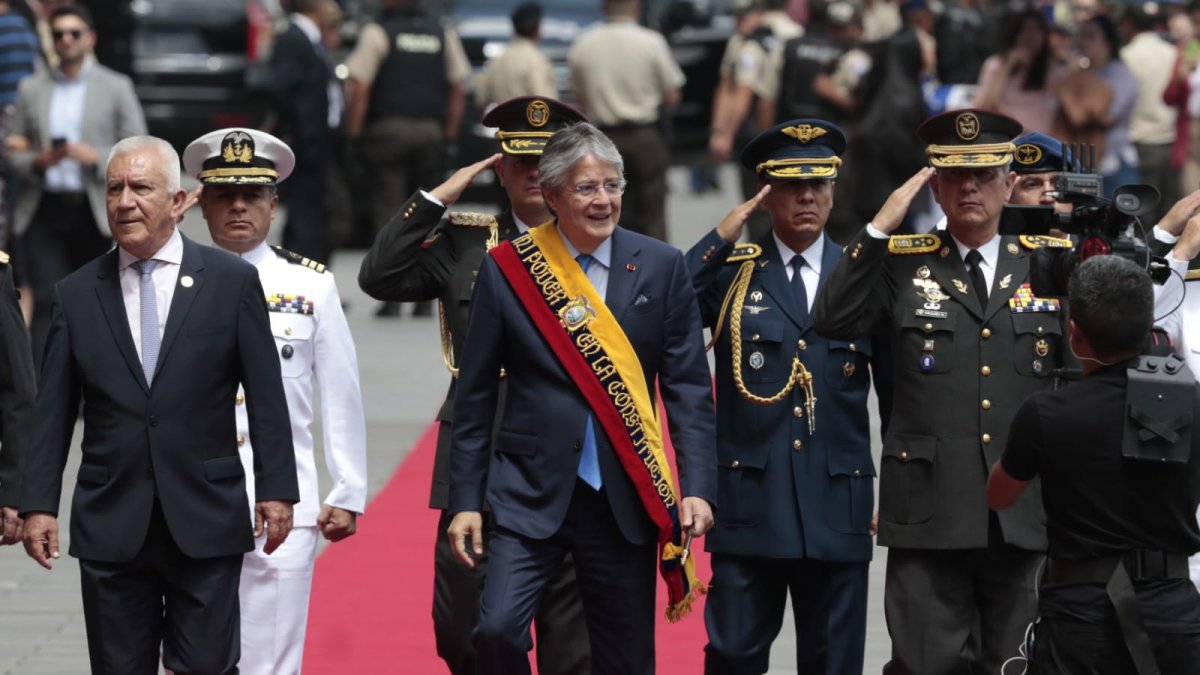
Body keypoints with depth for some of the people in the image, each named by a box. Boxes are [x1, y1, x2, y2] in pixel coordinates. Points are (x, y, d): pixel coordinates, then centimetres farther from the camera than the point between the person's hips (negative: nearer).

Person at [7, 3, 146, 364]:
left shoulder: (116, 88, 5)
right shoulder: (31, 89, 10)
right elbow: (13, 151, 11)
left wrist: (97, 158, -15)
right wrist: (36, 162, -11)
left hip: (93, 211, 0)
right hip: (44, 211, 0)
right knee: (47, 301, -9)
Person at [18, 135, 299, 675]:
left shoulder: (232, 281, 1)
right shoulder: (76, 295, 6)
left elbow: (266, 398, 1)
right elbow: (53, 413, 7)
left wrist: (277, 489, -3)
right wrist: (38, 504, 1)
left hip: (205, 525, -2)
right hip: (111, 528, 2)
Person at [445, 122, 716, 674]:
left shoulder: (661, 267, 2)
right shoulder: (507, 268, -1)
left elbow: (689, 388, 2)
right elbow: (475, 396, 3)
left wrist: (697, 487, -8)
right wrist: (465, 500, 0)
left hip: (626, 499, 1)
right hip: (531, 492, -1)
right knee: (497, 629, -19)